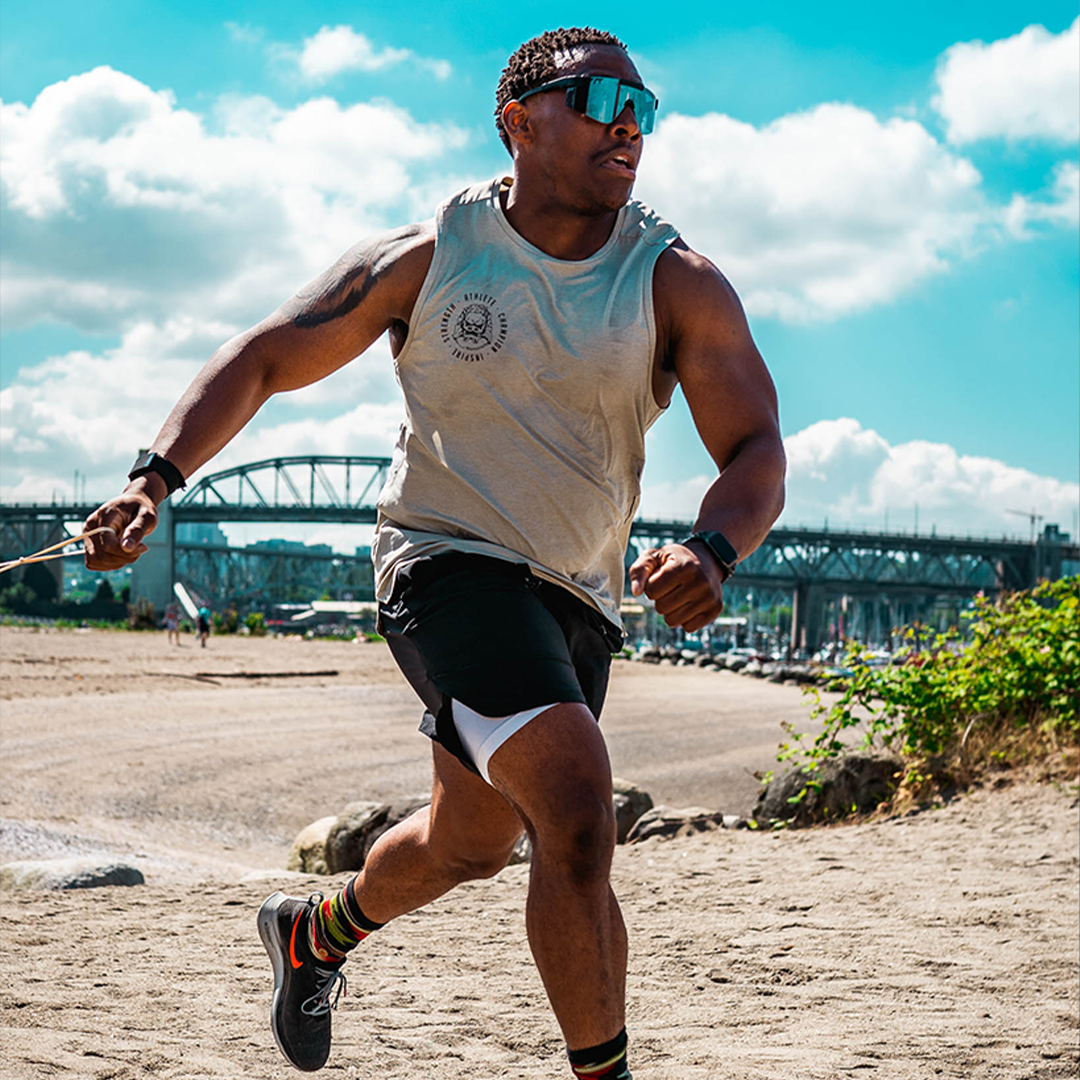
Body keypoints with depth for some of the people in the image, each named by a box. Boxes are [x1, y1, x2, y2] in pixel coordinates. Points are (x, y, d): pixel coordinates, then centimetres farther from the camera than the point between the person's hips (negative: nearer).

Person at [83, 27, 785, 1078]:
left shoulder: (677, 283, -7)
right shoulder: (427, 258, -9)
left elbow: (756, 451, -14)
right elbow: (262, 359, -1)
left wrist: (710, 550, -37)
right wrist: (156, 476, -17)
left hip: (576, 596, 5)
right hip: (446, 561, -5)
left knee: (474, 842, 23)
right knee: (576, 813, -26)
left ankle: (315, 933, 54)